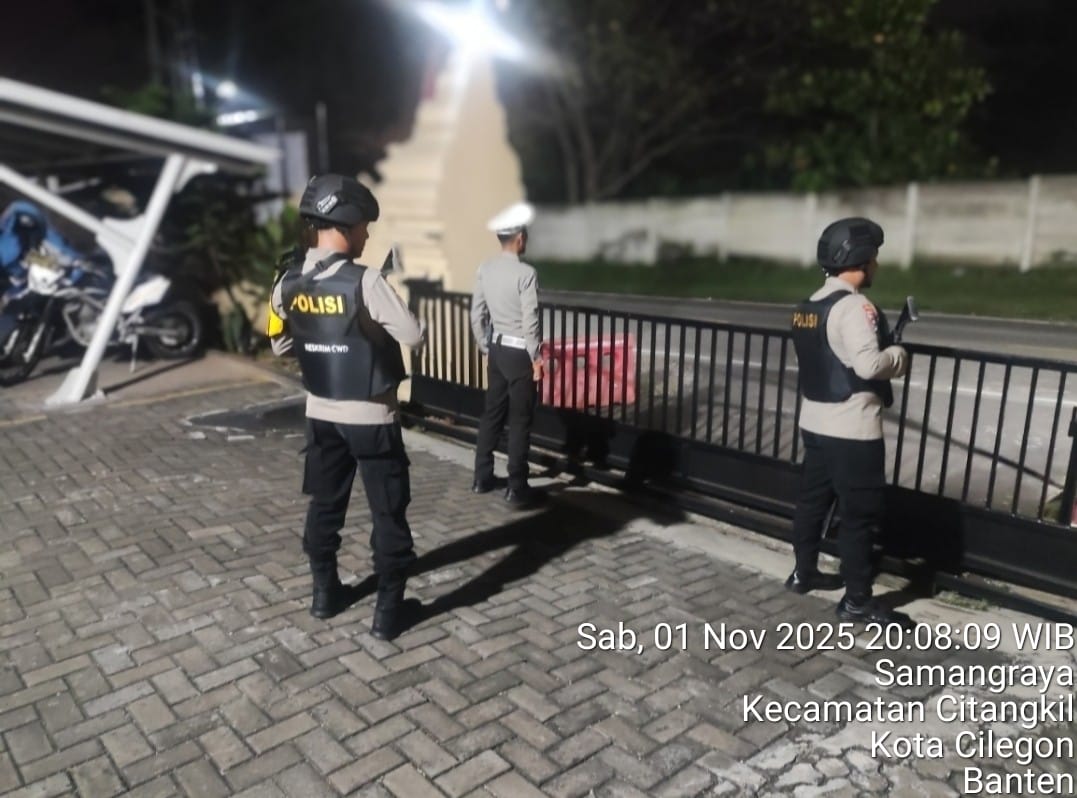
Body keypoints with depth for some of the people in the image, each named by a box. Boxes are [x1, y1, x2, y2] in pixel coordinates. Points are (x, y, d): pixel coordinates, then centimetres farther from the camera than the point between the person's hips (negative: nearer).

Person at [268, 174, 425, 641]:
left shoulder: (288, 283, -2)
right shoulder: (365, 282, -20)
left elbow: (280, 345, 10)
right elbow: (415, 336, -19)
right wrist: (382, 327, 1)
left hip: (320, 413, 6)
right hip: (371, 417, -6)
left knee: (324, 503, 19)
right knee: (388, 512, 6)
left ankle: (325, 592, 33)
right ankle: (389, 609, 14)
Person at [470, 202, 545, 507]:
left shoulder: (485, 269, 3)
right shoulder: (525, 273, -17)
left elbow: (477, 315, 8)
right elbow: (530, 322, -18)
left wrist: (486, 348, 17)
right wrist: (536, 358, -9)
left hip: (497, 349, 7)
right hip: (519, 352, -7)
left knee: (492, 413, 16)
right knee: (520, 421, 1)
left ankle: (482, 478, 24)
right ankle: (517, 489, 7)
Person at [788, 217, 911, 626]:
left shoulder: (808, 306, 9)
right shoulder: (854, 307, -18)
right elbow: (868, 364, -28)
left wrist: (884, 353, 12)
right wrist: (899, 355, -7)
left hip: (815, 422, 9)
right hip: (852, 430, -9)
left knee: (812, 499, 18)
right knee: (860, 514, 1)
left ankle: (804, 572, 32)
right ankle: (857, 600, 11)